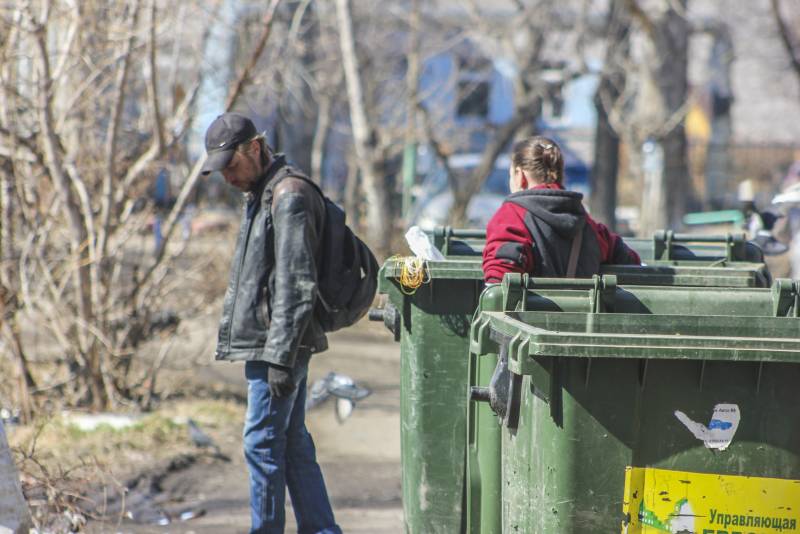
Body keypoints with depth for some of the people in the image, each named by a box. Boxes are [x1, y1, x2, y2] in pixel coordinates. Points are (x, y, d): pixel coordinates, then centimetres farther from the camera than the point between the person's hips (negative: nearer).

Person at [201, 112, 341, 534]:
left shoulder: (289, 196, -15)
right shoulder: (261, 194, 18)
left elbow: (297, 286, -20)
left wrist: (281, 358, -22)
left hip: (279, 345, -10)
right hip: (266, 345, 10)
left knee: (263, 443, -7)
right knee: (293, 444, 11)